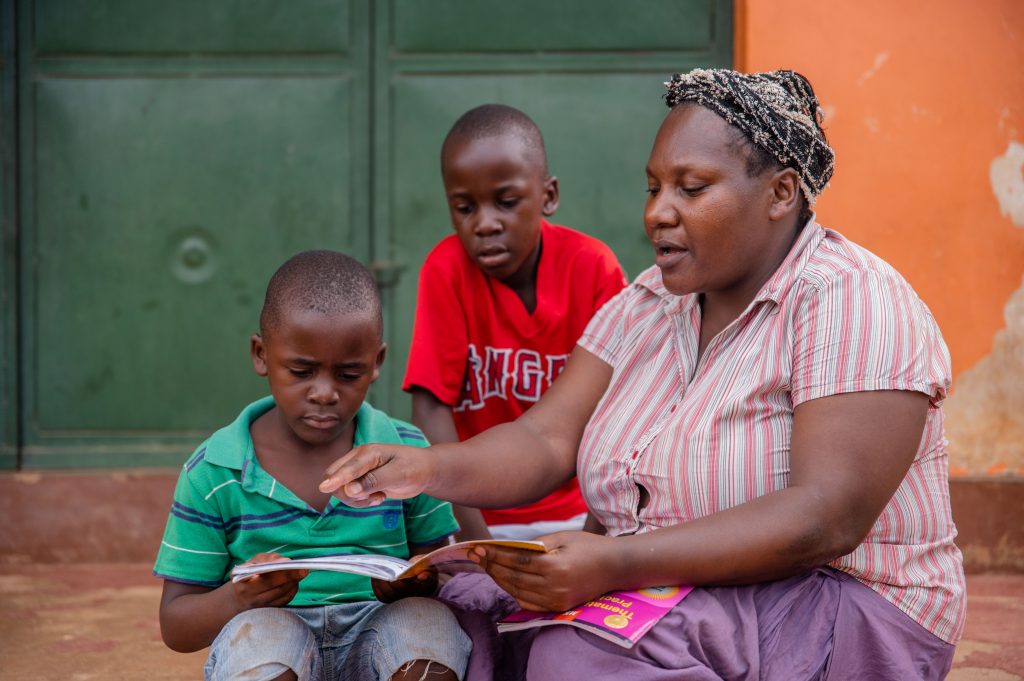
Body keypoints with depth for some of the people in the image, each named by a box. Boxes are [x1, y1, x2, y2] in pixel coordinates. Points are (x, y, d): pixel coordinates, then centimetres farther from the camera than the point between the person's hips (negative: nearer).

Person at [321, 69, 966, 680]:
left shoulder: (852, 304, -13)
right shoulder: (649, 303, 10)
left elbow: (827, 518, -24)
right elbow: (548, 440, 0)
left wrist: (620, 563, -33)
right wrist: (433, 469, -21)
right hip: (657, 592, 6)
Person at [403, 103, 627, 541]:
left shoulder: (592, 267, -9)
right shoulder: (447, 269, -11)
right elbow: (431, 406, -14)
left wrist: (599, 531, -20)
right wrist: (476, 540, -23)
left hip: (573, 509, 1)